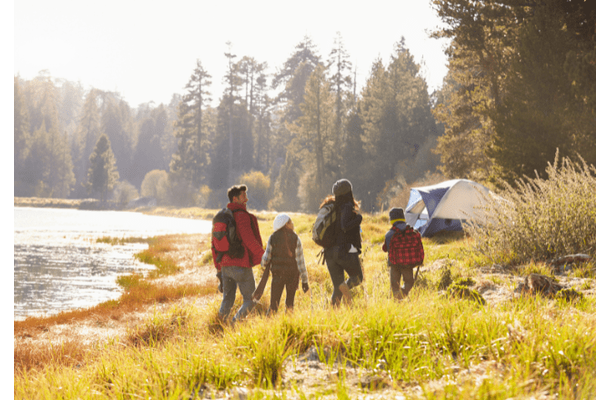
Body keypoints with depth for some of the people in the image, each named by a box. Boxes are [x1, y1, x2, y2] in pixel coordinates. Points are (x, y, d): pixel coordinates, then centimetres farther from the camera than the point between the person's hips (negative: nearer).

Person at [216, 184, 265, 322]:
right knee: (250, 300, 2)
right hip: (241, 265, -7)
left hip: (225, 265, 7)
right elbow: (249, 240, -20)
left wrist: (219, 267, 21)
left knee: (227, 300, 18)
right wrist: (264, 257, -12)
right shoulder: (241, 215, -12)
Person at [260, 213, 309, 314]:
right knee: (290, 302, 13)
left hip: (277, 273, 0)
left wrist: (263, 264, 23)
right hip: (292, 273, 0)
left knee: (274, 302, 2)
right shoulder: (295, 239, -8)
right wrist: (304, 280, -3)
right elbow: (300, 261, -8)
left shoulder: (273, 237, -5)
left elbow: (266, 257, -2)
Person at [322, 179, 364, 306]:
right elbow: (345, 227, -23)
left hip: (330, 251, 6)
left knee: (337, 285, 8)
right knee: (358, 277, 12)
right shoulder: (347, 207, -11)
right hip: (346, 251, -6)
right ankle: (347, 286, -18)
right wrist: (358, 218, -11)